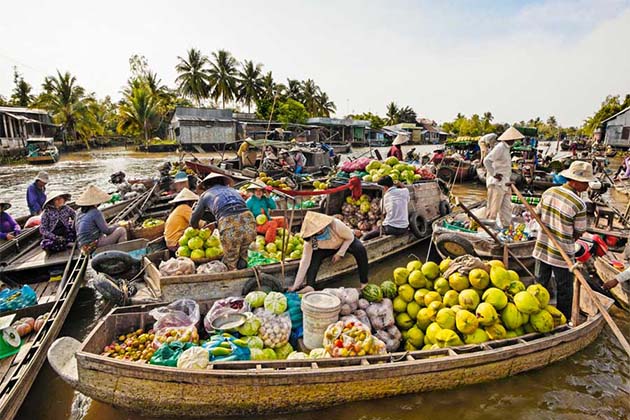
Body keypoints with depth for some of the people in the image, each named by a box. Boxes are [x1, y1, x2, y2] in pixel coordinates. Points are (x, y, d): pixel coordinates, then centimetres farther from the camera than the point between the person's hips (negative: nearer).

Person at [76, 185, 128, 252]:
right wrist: (116, 226, 6)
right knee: (122, 230, -7)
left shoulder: (81, 212, 9)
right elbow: (106, 230, -13)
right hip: (94, 245, -9)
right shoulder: (95, 212, -16)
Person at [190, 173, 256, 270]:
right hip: (249, 221, 3)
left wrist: (198, 229, 53)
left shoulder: (206, 194, 24)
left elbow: (193, 221, 29)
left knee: (230, 262, 15)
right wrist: (215, 224, 55)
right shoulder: (232, 190, 34)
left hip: (229, 226, -3)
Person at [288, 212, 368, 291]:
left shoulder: (335, 224, -39)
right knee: (313, 257, -27)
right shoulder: (310, 240, -31)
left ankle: (364, 283, -18)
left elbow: (350, 237, -22)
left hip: (346, 241, -1)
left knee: (360, 249, -32)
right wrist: (296, 285, -30)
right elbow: (305, 262, -29)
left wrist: (340, 253, -27)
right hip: (326, 248, 2)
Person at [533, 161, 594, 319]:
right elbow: (579, 233, -10)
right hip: (562, 253, -5)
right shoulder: (578, 204, -21)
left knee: (540, 284, 19)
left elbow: (538, 215, 7)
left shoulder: (548, 192, -6)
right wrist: (568, 239, 10)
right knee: (564, 289, 14)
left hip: (542, 247, 5)